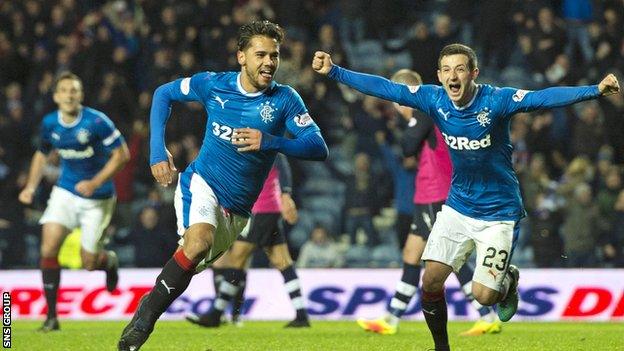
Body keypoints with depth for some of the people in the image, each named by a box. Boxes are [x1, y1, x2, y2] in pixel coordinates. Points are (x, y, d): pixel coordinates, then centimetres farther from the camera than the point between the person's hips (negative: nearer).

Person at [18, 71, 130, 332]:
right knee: (48, 249, -16)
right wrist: (31, 187, 3)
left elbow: (122, 154, -14)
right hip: (65, 192, 4)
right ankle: (51, 316, -7)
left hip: (97, 198, -4)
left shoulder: (97, 122, -19)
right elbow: (42, 154, 16)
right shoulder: (49, 123, -3)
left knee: (88, 264, -1)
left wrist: (95, 183, -23)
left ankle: (109, 261, 38)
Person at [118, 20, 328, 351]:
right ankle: (144, 316, -23)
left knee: (193, 265, 10)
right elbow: (163, 94, 10)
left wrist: (270, 142, -32)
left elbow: (319, 148, -17)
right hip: (201, 183, -3)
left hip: (237, 209, 3)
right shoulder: (214, 85, -6)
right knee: (199, 240, -31)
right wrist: (157, 151, 0)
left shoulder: (284, 99, -8)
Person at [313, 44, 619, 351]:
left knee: (483, 296, -9)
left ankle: (510, 279, 27)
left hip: (497, 212, -4)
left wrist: (596, 90, -47)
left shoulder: (496, 100, -21)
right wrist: (333, 72, -9)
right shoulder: (434, 99, -9)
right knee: (430, 282, -5)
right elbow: (385, 88, -5)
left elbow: (543, 98, -34)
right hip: (457, 207, 4)